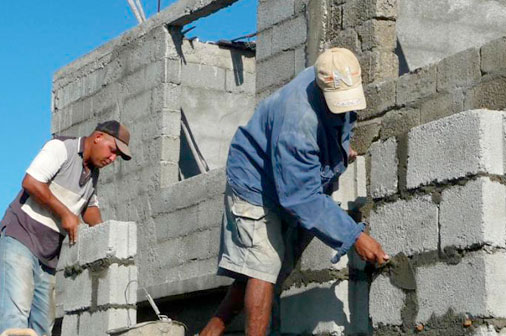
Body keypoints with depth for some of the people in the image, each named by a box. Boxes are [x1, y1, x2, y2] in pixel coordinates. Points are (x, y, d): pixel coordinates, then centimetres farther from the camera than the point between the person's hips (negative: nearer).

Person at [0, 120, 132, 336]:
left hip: (49, 255, 8)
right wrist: (65, 214, -11)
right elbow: (31, 182, -15)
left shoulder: (93, 173, 18)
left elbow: (90, 207, 28)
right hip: (20, 237, -8)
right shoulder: (60, 148, -5)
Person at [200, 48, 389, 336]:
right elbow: (304, 199, -36)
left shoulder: (340, 84, -13)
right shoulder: (297, 123, -39)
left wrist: (341, 146, 12)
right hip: (255, 185, -9)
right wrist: (354, 237, -37)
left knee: (257, 271, 7)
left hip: (286, 190, 9)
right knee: (263, 270, -18)